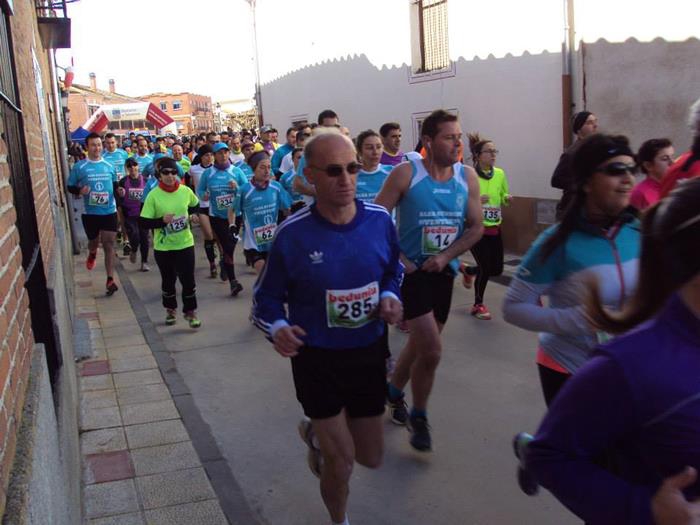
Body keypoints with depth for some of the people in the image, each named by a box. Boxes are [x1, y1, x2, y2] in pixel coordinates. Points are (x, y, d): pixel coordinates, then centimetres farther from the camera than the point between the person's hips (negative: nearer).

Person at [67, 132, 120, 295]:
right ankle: (92, 254, 56)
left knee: (109, 245, -2)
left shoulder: (109, 166, 3)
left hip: (109, 211, 1)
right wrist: (80, 191, -20)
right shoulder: (79, 167, -5)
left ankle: (110, 280, 2)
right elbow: (70, 187, 1)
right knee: (94, 241, 18)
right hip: (90, 213, -1)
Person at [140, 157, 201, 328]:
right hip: (163, 247, -1)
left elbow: (195, 205, 18)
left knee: (188, 280, -1)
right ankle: (170, 309, 35)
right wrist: (162, 220, -25)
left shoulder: (185, 191, -4)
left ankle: (190, 312, 15)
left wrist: (193, 215, -1)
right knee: (168, 280, 15)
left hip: (185, 243, 1)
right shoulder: (153, 195, -12)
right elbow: (144, 222, -11)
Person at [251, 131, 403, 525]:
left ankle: (317, 434, 51)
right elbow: (267, 297, -6)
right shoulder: (292, 234, -18)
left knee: (371, 458, 19)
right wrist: (277, 327, -26)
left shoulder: (380, 220, -10)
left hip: (368, 354, 4)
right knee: (341, 464, 7)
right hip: (317, 359, -3)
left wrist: (389, 298, -12)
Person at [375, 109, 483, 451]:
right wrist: (397, 258, -14)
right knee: (432, 350, -11)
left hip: (444, 271, 5)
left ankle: (395, 392, 45)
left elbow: (476, 227, 3)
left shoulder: (467, 177, -1)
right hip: (412, 270, -5)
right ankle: (419, 417, 13)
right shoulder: (405, 174, -13)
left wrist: (446, 256, -11)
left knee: (420, 343, 19)